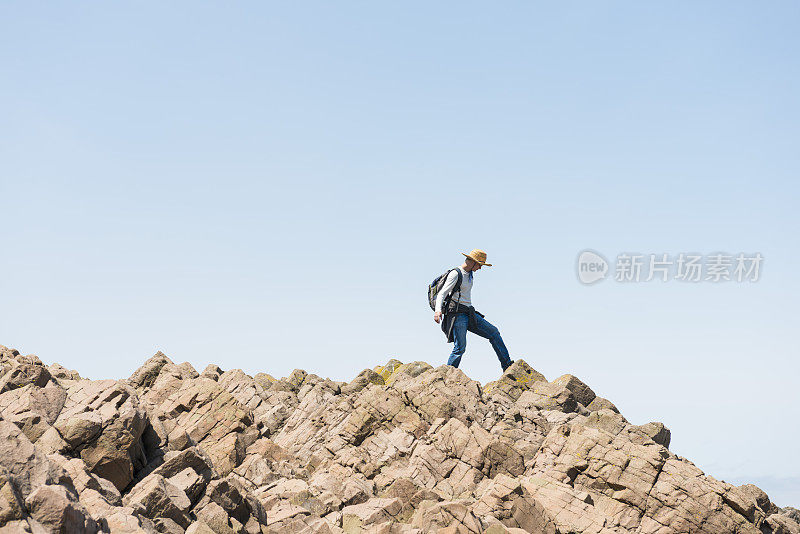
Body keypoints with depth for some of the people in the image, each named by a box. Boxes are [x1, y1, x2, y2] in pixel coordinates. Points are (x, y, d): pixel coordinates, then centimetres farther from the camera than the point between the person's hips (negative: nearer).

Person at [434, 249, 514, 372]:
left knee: (493, 332, 5)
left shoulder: (469, 274, 15)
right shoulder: (455, 274, -12)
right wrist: (438, 310, -35)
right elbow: (442, 294, -19)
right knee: (460, 347, -17)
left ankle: (507, 365, 7)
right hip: (457, 314, -9)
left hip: (469, 314, 9)